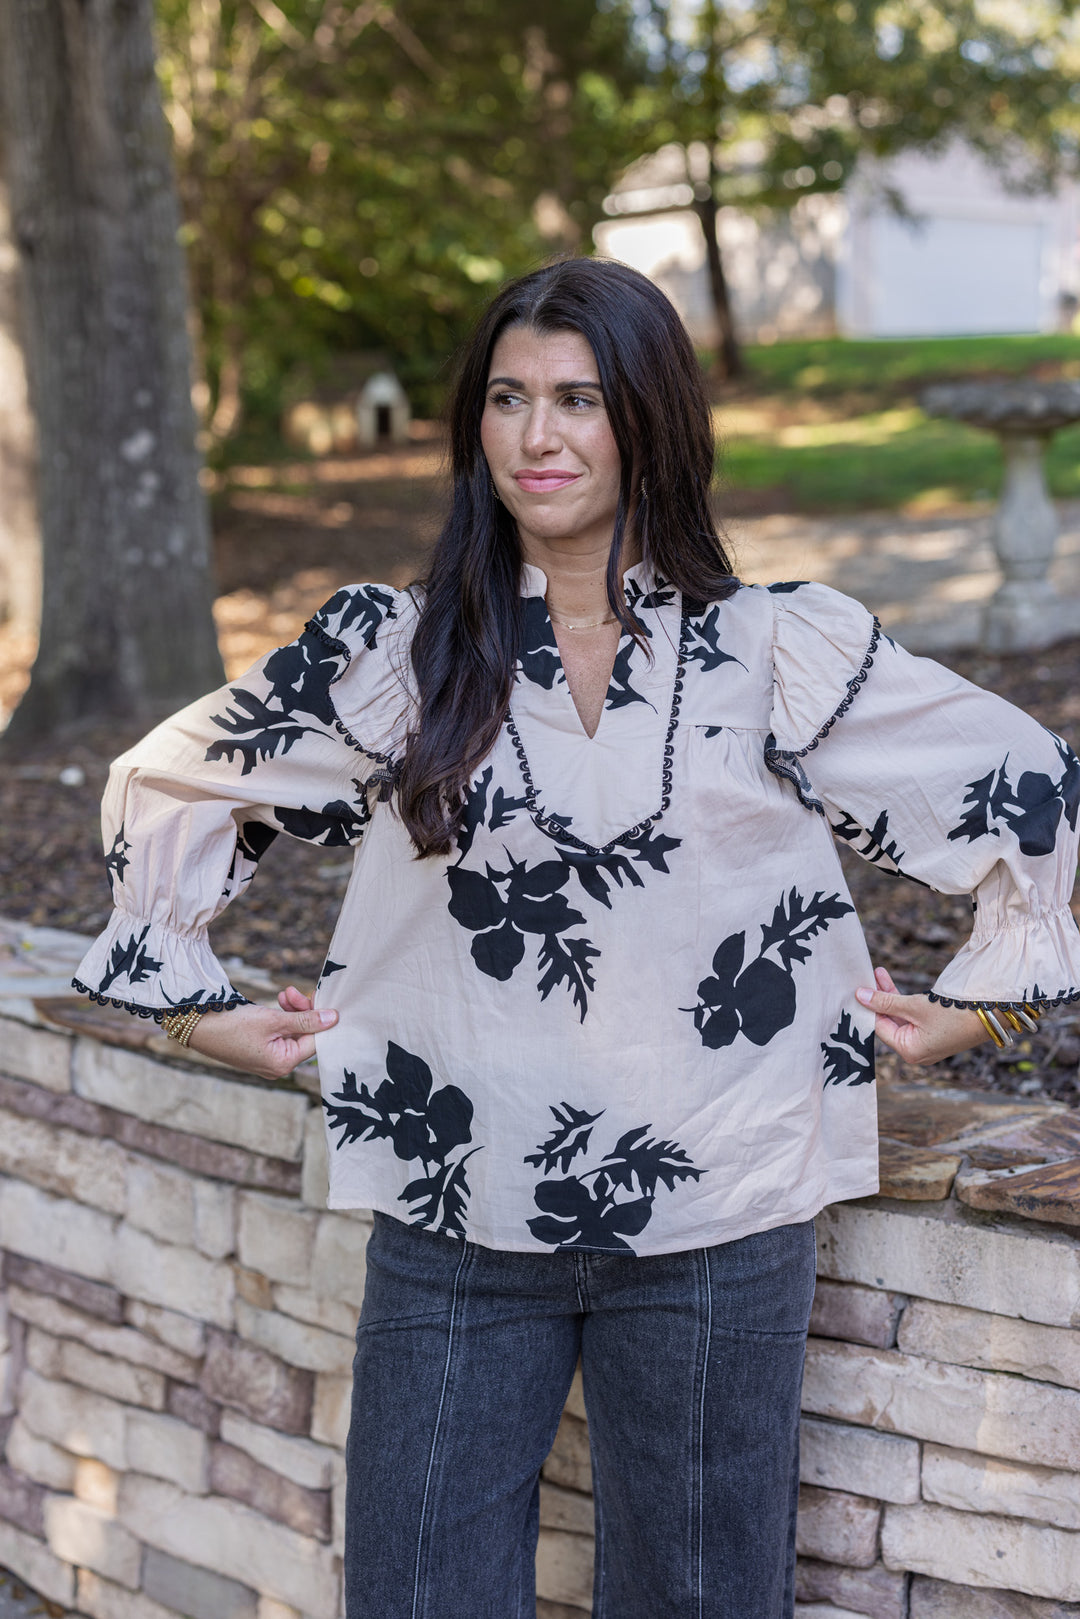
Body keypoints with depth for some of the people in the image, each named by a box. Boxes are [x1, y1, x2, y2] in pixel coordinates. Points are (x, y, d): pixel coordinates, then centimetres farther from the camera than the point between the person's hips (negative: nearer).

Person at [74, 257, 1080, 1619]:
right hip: (452, 1224, 1)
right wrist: (192, 1001, 9)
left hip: (714, 1228, -1)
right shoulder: (395, 655, 1)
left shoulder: (778, 655, -2)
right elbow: (166, 786, 11)